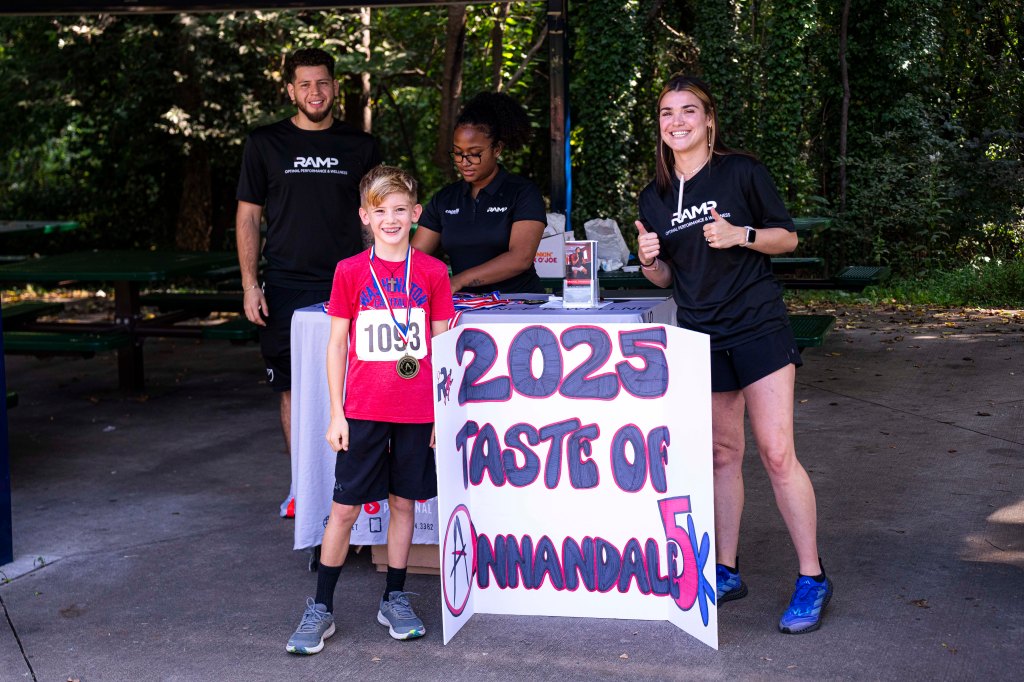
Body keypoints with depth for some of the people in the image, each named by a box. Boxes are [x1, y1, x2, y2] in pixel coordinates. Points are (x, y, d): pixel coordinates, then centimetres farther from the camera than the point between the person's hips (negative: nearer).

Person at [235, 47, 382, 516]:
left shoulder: (360, 146, 9)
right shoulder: (266, 144, 6)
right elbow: (247, 217, 7)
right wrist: (250, 285, -2)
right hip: (285, 289, 0)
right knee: (292, 391, 5)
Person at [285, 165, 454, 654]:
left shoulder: (432, 272, 1)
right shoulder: (350, 271, -1)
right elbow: (337, 344, 2)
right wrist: (336, 412, -1)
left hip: (417, 412, 1)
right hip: (362, 410, -1)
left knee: (404, 501, 10)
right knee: (345, 507, 2)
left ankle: (394, 600, 24)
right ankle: (320, 609, 12)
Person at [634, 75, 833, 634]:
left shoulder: (741, 172, -4)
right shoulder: (654, 197, 9)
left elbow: (788, 237, 1)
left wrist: (741, 235, -17)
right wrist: (648, 258, -7)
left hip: (758, 326, -4)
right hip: (701, 335, 5)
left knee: (777, 453, -9)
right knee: (722, 454, 10)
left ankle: (812, 578, 0)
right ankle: (726, 572, 19)